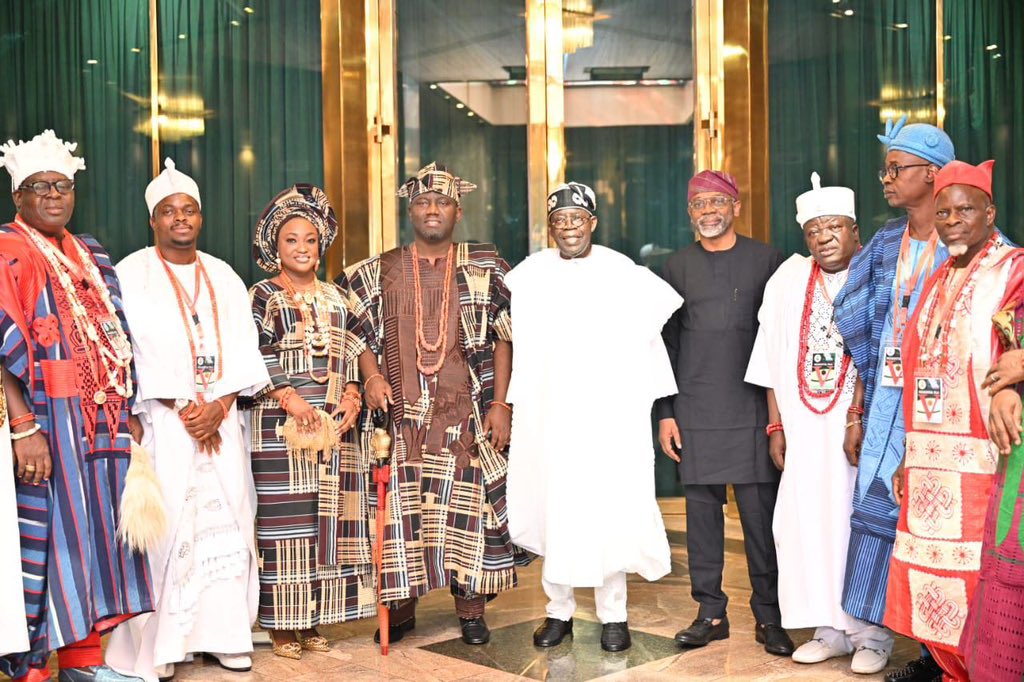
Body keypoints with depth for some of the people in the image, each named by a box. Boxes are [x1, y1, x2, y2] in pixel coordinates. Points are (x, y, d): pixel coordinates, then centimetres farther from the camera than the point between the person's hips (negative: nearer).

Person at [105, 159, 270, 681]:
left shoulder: (224, 277, 13)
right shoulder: (131, 275, 0)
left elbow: (243, 349, 7)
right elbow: (130, 354, -8)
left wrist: (220, 405, -8)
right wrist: (181, 408, -13)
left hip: (221, 420, 4)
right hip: (159, 423, -4)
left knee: (222, 521, 2)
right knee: (161, 525, -7)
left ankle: (221, 631, 11)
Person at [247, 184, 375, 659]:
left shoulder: (337, 298, 16)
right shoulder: (262, 296, 3)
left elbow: (353, 355, 16)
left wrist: (352, 394, -1)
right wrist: (287, 396, -17)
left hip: (334, 425, 5)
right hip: (280, 427, -4)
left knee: (329, 519, 4)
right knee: (284, 520, -4)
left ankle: (314, 620, 14)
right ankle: (282, 625, 5)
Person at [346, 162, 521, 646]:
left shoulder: (485, 268, 6)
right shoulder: (377, 273, 10)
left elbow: (505, 337, 3)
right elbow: (361, 337, 12)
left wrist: (501, 404, -4)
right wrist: (371, 376, -8)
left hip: (467, 417, -1)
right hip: (400, 416, 1)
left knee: (469, 507, 1)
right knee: (397, 510, 1)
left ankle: (471, 609, 15)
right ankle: (399, 607, 16)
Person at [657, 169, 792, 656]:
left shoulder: (766, 260, 4)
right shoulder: (678, 267, 10)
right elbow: (666, 343, 11)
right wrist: (664, 413, 6)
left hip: (753, 411, -2)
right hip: (695, 415, 2)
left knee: (761, 515, -1)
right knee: (702, 512, 6)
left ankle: (768, 616, 11)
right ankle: (711, 613, 17)